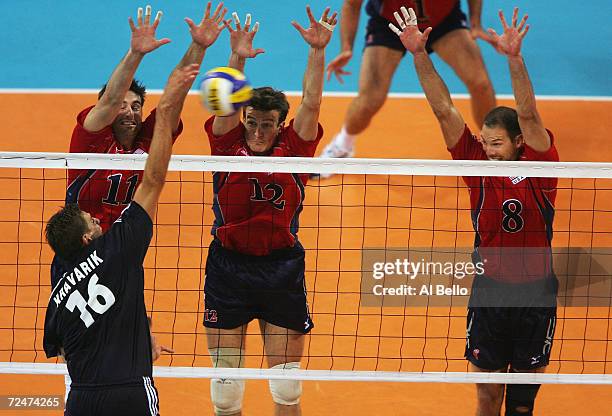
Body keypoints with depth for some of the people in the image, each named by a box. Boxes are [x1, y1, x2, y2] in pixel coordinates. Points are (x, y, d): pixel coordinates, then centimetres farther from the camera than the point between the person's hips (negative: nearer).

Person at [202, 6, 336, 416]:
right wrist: (238, 59, -31)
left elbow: (311, 103, -9)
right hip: (228, 268, 0)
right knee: (226, 373, 5)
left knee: (287, 377, 5)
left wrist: (318, 51, -22)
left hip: (282, 270, 0)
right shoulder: (229, 145, 0)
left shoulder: (293, 149, 1)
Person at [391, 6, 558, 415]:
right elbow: (444, 109, -6)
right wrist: (419, 54, -14)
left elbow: (528, 115, -22)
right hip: (489, 292, 2)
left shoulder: (540, 167, -7)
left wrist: (514, 57, -36)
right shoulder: (478, 165, -2)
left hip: (535, 294, -2)